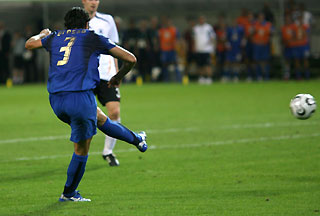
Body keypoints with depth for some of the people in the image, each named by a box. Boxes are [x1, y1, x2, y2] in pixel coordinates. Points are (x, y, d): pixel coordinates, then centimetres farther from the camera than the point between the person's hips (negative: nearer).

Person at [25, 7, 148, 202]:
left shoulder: (55, 38, 18)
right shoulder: (93, 38, 8)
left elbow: (29, 44, 39)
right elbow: (130, 59, 9)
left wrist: (42, 35, 60)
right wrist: (118, 77, 28)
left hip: (56, 100, 7)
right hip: (81, 97, -7)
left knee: (100, 119, 30)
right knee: (81, 150, 12)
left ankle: (136, 139, 44)